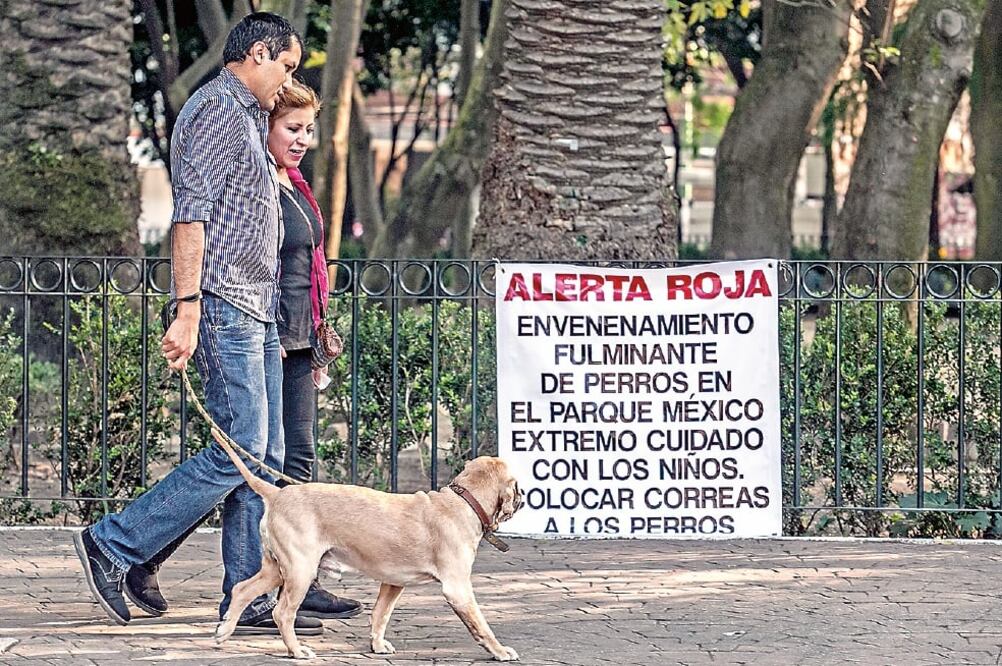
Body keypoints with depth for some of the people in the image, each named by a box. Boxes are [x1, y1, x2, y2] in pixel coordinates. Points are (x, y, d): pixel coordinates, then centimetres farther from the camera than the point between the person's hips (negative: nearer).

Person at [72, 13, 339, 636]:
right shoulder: (217, 108, -9)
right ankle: (113, 545, -6)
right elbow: (190, 214, -18)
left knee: (265, 459, 6)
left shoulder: (246, 117, 22)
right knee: (239, 454, -13)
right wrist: (187, 310, -25)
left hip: (256, 313, 10)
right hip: (224, 305, -10)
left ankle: (249, 599, 6)